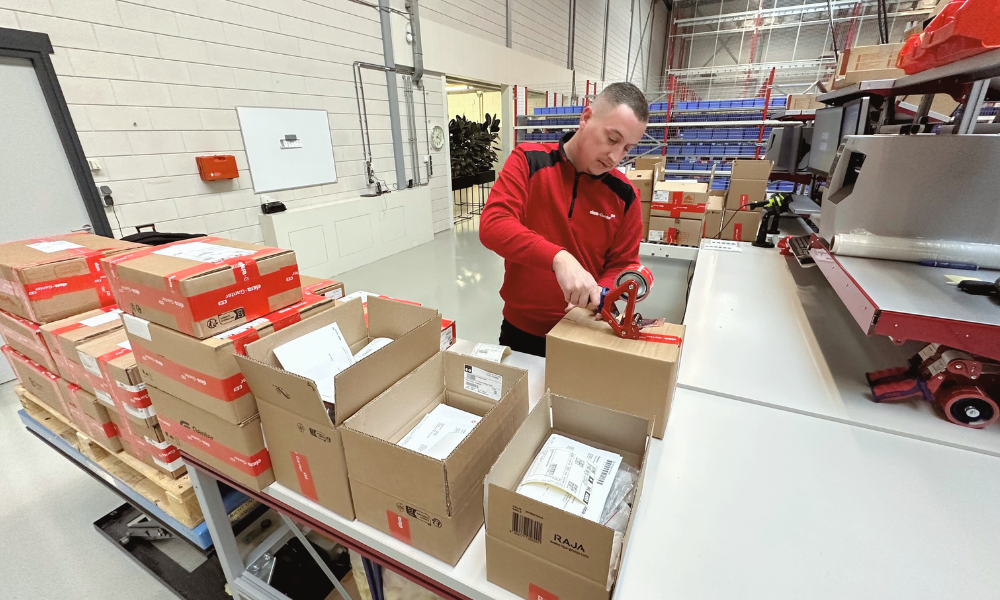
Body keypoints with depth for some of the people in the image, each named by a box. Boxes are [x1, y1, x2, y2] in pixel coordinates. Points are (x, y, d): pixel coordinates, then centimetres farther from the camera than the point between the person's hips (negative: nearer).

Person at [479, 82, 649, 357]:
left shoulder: (624, 195, -6)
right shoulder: (529, 161, -11)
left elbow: (622, 265, 0)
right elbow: (492, 225, -24)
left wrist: (599, 293, -21)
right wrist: (558, 257, -37)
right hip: (521, 328, 0)